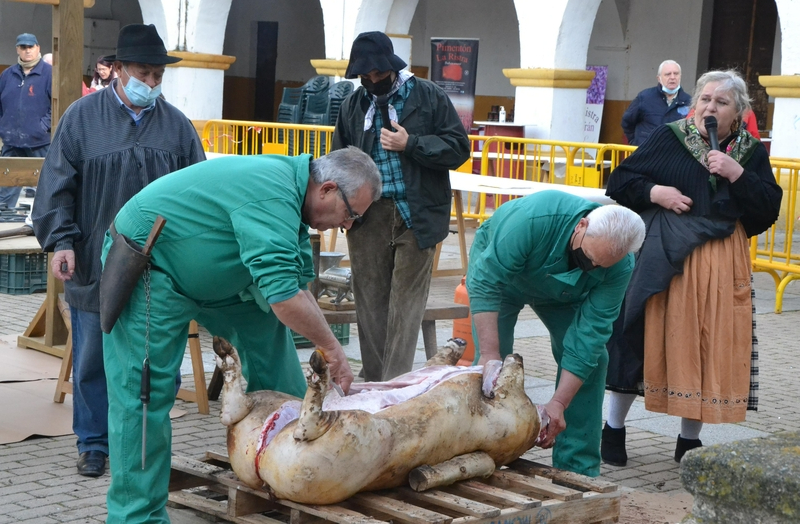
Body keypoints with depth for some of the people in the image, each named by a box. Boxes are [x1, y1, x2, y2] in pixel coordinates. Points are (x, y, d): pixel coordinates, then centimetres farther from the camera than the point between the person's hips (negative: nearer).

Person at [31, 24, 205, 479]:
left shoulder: (177, 126, 5)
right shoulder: (83, 117, 1)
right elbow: (57, 185, 1)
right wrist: (62, 241, -8)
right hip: (94, 267, -1)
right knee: (92, 361, 7)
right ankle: (94, 444, 20)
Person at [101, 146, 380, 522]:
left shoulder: (289, 195, 3)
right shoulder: (272, 196, -30)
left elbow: (297, 285, 6)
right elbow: (284, 297, -36)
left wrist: (325, 351, -3)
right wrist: (331, 347, -23)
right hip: (146, 269, -10)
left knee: (267, 329, 8)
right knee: (145, 396, -9)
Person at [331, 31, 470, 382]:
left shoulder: (428, 97, 1)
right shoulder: (353, 105, 11)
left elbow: (458, 147, -1)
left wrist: (410, 144, -13)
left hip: (416, 215, -3)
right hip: (367, 217, 4)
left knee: (405, 304, -5)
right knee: (370, 301, 6)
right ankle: (374, 387, 15)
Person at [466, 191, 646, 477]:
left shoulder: (620, 267, -30)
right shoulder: (534, 217, -43)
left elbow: (589, 332, -30)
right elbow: (486, 283, -38)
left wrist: (559, 403, -35)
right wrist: (490, 354, -45)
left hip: (563, 292, 3)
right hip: (496, 264, -3)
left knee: (591, 357, -9)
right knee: (492, 363, -17)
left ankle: (578, 470, -1)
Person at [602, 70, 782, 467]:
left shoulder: (751, 154, 8)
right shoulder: (668, 138, 2)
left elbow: (769, 211, -1)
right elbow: (619, 182, 4)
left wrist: (738, 174, -12)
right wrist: (654, 192, -13)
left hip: (720, 266, 2)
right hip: (663, 259, -2)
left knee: (707, 348, 5)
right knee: (645, 336, 0)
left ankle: (689, 440, 19)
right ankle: (613, 430, 12)